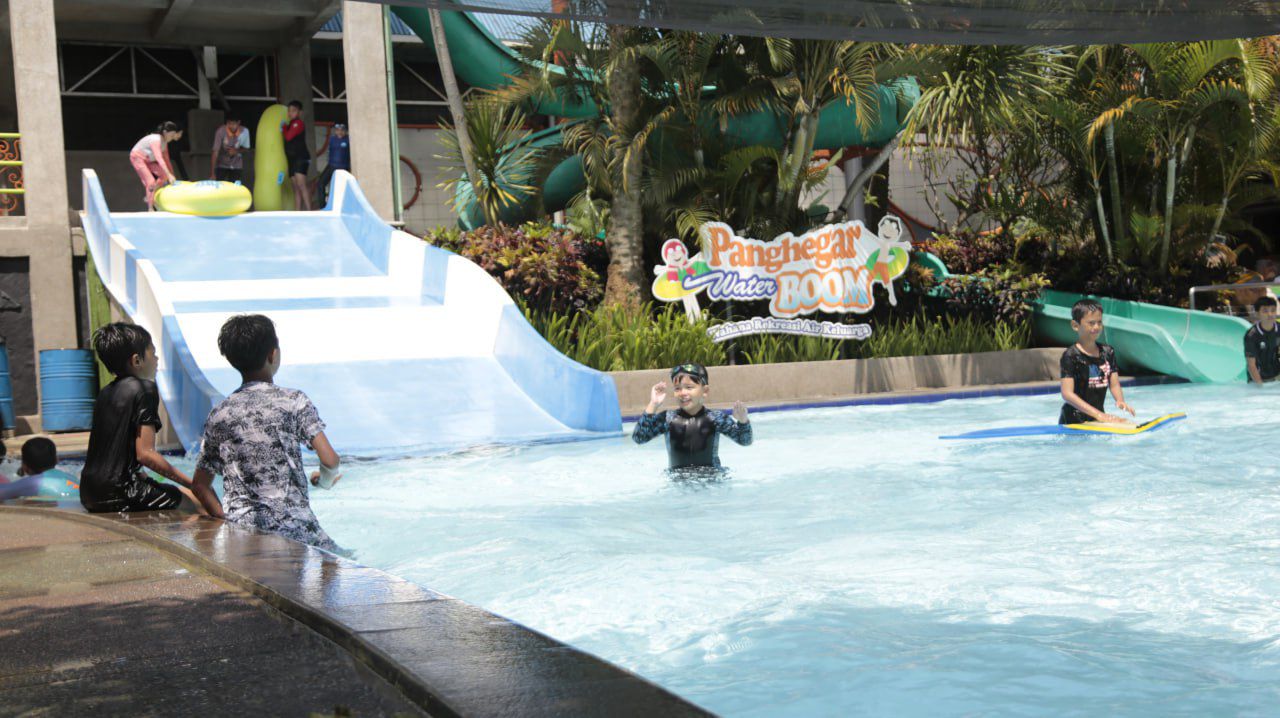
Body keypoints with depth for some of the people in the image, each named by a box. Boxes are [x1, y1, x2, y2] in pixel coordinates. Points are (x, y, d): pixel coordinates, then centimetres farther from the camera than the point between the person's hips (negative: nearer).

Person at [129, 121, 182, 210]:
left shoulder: (165, 141, -3)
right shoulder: (156, 140, -30)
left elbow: (166, 159, 6)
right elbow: (159, 159, -40)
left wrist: (172, 175, 6)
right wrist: (169, 175, -46)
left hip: (148, 160, 8)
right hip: (137, 157, -8)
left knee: (164, 175, -7)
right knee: (151, 181, -18)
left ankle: (150, 197, 9)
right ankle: (150, 208, -11)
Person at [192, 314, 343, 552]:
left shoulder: (219, 414, 9)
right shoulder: (293, 401, -3)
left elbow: (200, 485, 12)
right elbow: (330, 460, -9)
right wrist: (325, 480, 12)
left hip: (240, 533, 4)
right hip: (293, 527, -4)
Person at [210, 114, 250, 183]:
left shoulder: (244, 131, -17)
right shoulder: (221, 131, -25)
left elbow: (246, 147, 1)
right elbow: (215, 152, -27)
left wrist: (236, 151, -23)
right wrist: (212, 173, -30)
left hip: (237, 166, 2)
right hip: (222, 165, -2)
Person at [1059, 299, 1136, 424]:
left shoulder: (1107, 352, 10)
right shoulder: (1071, 356, -10)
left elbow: (1114, 384, 9)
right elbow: (1067, 394, -16)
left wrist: (1120, 401, -15)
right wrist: (1098, 414, -22)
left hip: (1100, 416, 6)